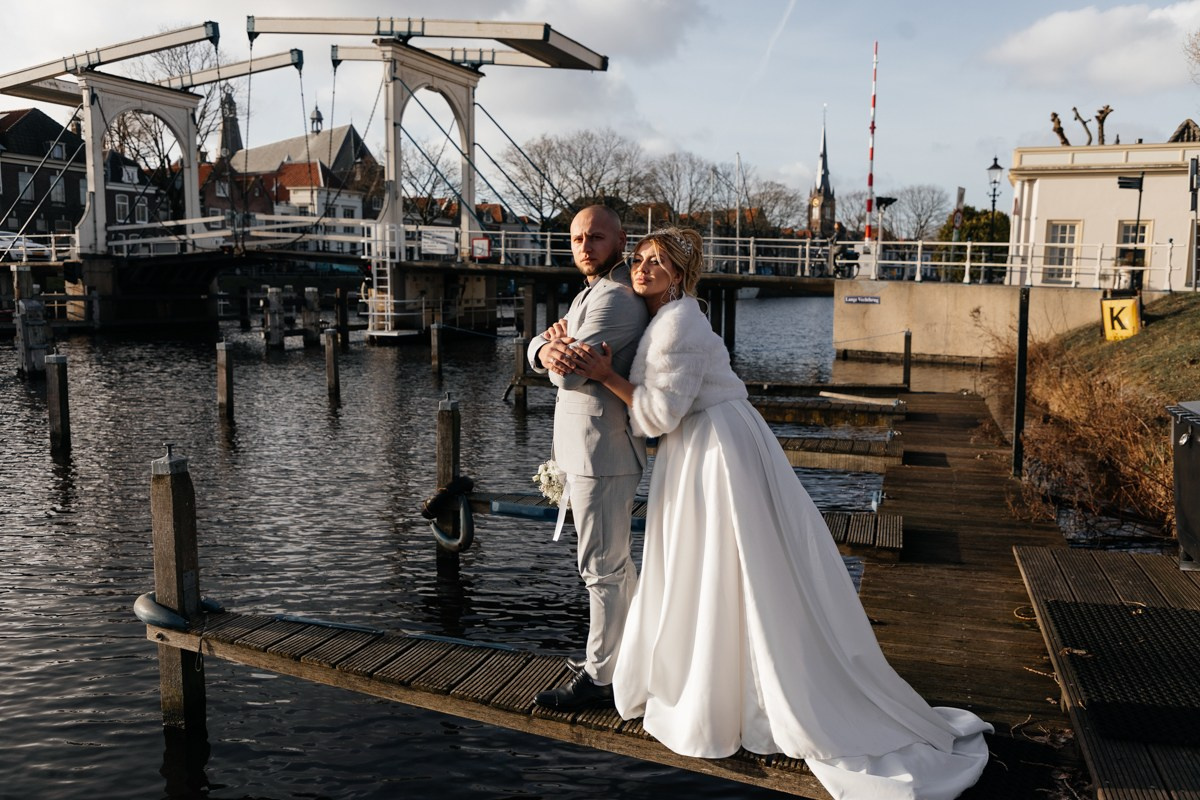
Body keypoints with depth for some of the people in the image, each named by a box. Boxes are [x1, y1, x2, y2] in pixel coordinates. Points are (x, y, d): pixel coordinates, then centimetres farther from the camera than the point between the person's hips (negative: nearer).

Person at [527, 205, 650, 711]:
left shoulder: (614, 297, -17)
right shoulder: (594, 292, 17)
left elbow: (568, 374, -25)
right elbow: (539, 349, 8)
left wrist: (561, 350, -4)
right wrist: (549, 349, -14)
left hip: (601, 452, -11)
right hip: (585, 448, 11)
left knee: (601, 568, 0)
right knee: (616, 560, 21)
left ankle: (600, 677, 12)